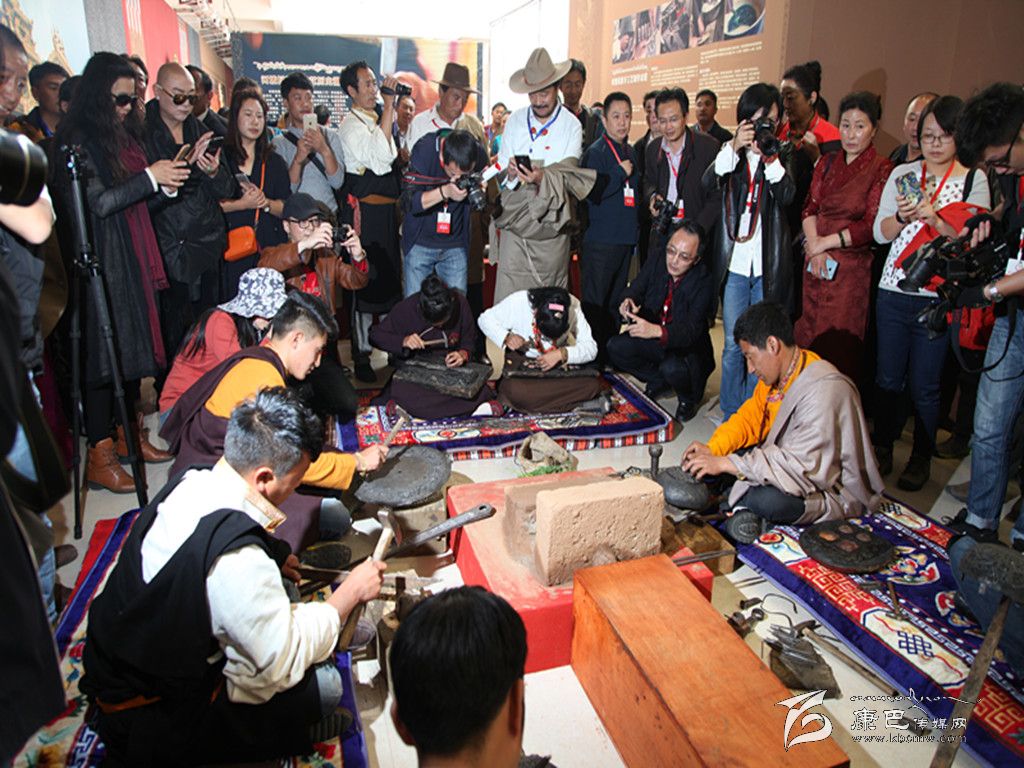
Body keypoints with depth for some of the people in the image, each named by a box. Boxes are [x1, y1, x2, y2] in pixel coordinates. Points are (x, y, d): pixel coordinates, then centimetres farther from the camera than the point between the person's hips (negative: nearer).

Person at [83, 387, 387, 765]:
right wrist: (350, 591, -12)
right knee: (323, 685, -9)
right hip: (148, 726, -8)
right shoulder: (237, 560, -34)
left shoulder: (190, 483, -9)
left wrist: (272, 558, 6)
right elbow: (285, 663, -22)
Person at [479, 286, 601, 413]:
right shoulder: (518, 302, -20)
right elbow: (485, 319, -6)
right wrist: (506, 337, -24)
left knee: (593, 383, -26)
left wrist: (562, 354, -32)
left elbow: (591, 348, -15)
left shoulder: (573, 306, -16)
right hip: (521, 362, -3)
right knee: (513, 390, -37)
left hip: (559, 365, 3)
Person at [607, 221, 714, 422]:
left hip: (688, 347, -5)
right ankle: (658, 381, 9)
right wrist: (628, 302, -40)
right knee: (615, 348, -17)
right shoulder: (654, 265, -8)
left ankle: (689, 398, 2)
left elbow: (691, 330, -33)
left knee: (671, 368, -36)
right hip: (653, 340, 5)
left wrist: (657, 330, -52)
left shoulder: (703, 282, -24)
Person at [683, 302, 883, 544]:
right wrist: (712, 448, -12)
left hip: (836, 494, -9)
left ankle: (743, 503, -8)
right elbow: (751, 417, 6)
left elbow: (801, 466, -36)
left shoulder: (824, 390, -31)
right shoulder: (779, 372, -2)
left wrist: (724, 464, -33)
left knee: (769, 500, -37)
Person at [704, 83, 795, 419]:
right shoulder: (730, 152, 8)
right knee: (733, 344, 7)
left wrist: (769, 156, -23)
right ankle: (730, 413, 19)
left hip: (769, 265, -1)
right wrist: (734, 147, -22)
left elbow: (787, 195, -12)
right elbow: (709, 184, -11)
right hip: (735, 263, 1)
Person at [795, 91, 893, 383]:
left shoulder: (882, 170, -4)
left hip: (851, 268, -5)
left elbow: (871, 227, -9)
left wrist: (824, 243, -9)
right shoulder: (827, 163, 12)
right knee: (808, 339, 7)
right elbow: (809, 207, 6)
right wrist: (815, 248, -9)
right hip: (816, 265, 5)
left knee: (840, 348, -1)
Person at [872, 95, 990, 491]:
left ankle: (921, 458, 20)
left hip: (939, 296, -2)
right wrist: (902, 216, -14)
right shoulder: (902, 174, 9)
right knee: (888, 378, 9)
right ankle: (882, 448, 26)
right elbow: (880, 232, 5)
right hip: (894, 292, 2)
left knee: (924, 385, 3)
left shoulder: (974, 180, 2)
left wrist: (932, 217, -19)